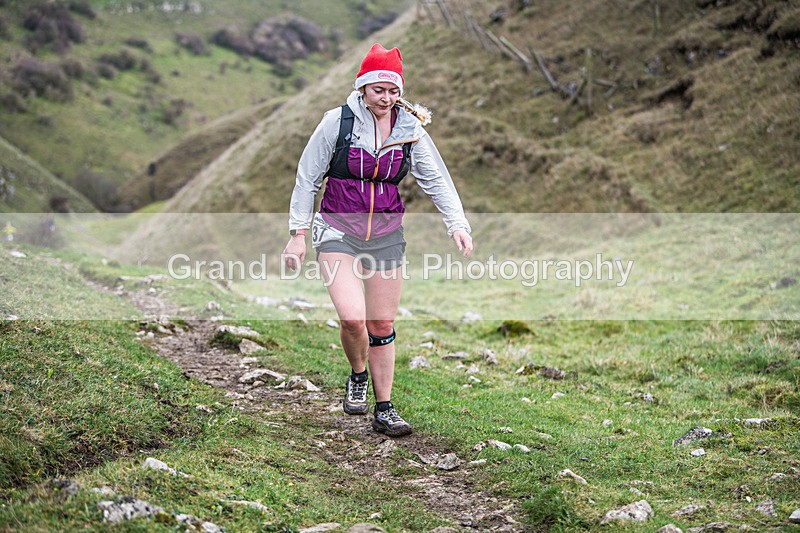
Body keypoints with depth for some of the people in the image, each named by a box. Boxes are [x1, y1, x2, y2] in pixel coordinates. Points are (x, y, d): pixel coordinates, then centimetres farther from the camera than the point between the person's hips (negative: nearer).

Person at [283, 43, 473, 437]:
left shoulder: (410, 130, -1)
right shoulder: (337, 122, -8)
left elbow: (436, 180, 2)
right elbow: (307, 179, -1)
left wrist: (457, 224, -13)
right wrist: (297, 234, -4)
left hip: (386, 234, 3)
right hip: (337, 231, -3)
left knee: (382, 326, 6)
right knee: (352, 318, -19)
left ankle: (384, 409, 20)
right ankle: (357, 376, 13)